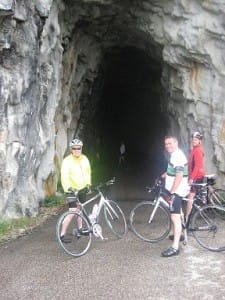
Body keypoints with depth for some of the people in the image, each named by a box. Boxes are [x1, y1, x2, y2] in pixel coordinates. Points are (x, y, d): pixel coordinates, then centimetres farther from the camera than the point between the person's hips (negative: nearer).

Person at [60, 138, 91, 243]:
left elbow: (88, 171, 16)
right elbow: (64, 175, -28)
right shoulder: (67, 160, -17)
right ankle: (62, 234, -5)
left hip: (82, 188, 6)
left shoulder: (84, 158, 2)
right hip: (72, 190, -6)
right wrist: (68, 187, -40)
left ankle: (80, 228, 39)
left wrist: (88, 183, 10)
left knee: (80, 209, 21)